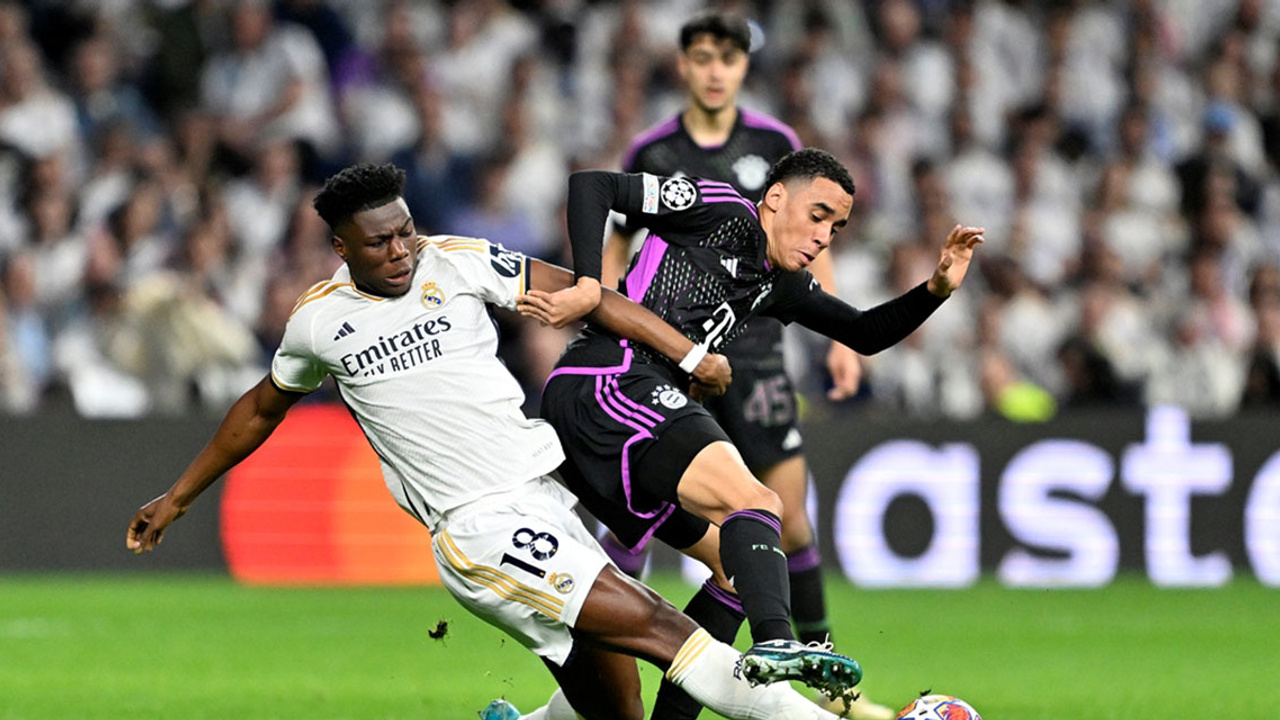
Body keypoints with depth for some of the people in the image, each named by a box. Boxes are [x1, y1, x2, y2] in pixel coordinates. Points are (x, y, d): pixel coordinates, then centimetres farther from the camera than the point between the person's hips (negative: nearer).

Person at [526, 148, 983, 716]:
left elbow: (865, 334, 29)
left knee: (735, 564, 15)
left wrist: (937, 288, 13)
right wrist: (588, 287, -16)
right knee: (754, 504, -25)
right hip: (613, 384, -10)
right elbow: (592, 185, -5)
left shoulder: (778, 285, 25)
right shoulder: (723, 213, 0)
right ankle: (774, 643, -49)